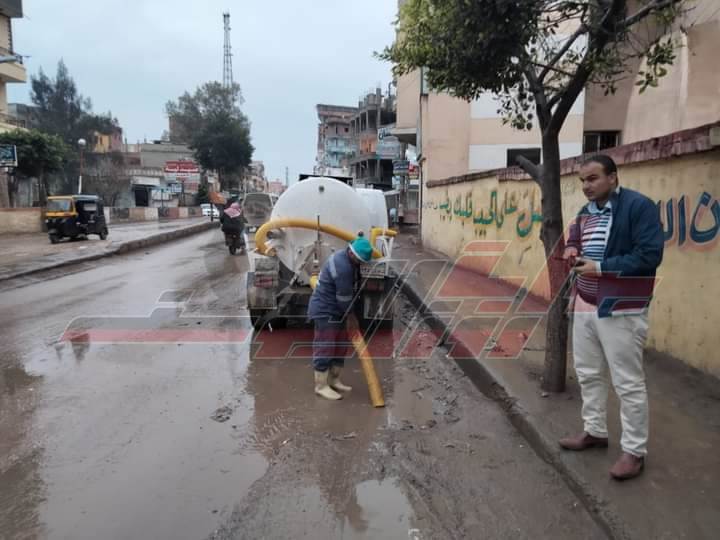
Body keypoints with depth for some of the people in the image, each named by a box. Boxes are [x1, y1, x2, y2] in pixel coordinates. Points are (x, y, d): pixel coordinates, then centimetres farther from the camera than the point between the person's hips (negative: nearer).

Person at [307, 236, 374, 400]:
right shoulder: (343, 267, -27)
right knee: (325, 348, -3)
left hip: (336, 310, 10)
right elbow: (344, 297, -21)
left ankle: (334, 380, 25)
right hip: (325, 311, -10)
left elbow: (348, 292, 15)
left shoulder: (344, 258, 5)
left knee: (339, 346, 14)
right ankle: (321, 385, 6)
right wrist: (350, 316, -7)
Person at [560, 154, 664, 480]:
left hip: (621, 310, -8)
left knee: (628, 383, 2)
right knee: (588, 374, 17)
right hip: (584, 307, 8)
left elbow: (649, 256, -20)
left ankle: (635, 451, 16)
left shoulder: (639, 206, -14)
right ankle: (594, 431, 33)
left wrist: (602, 267, -21)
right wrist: (571, 250, 2)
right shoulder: (586, 212, 12)